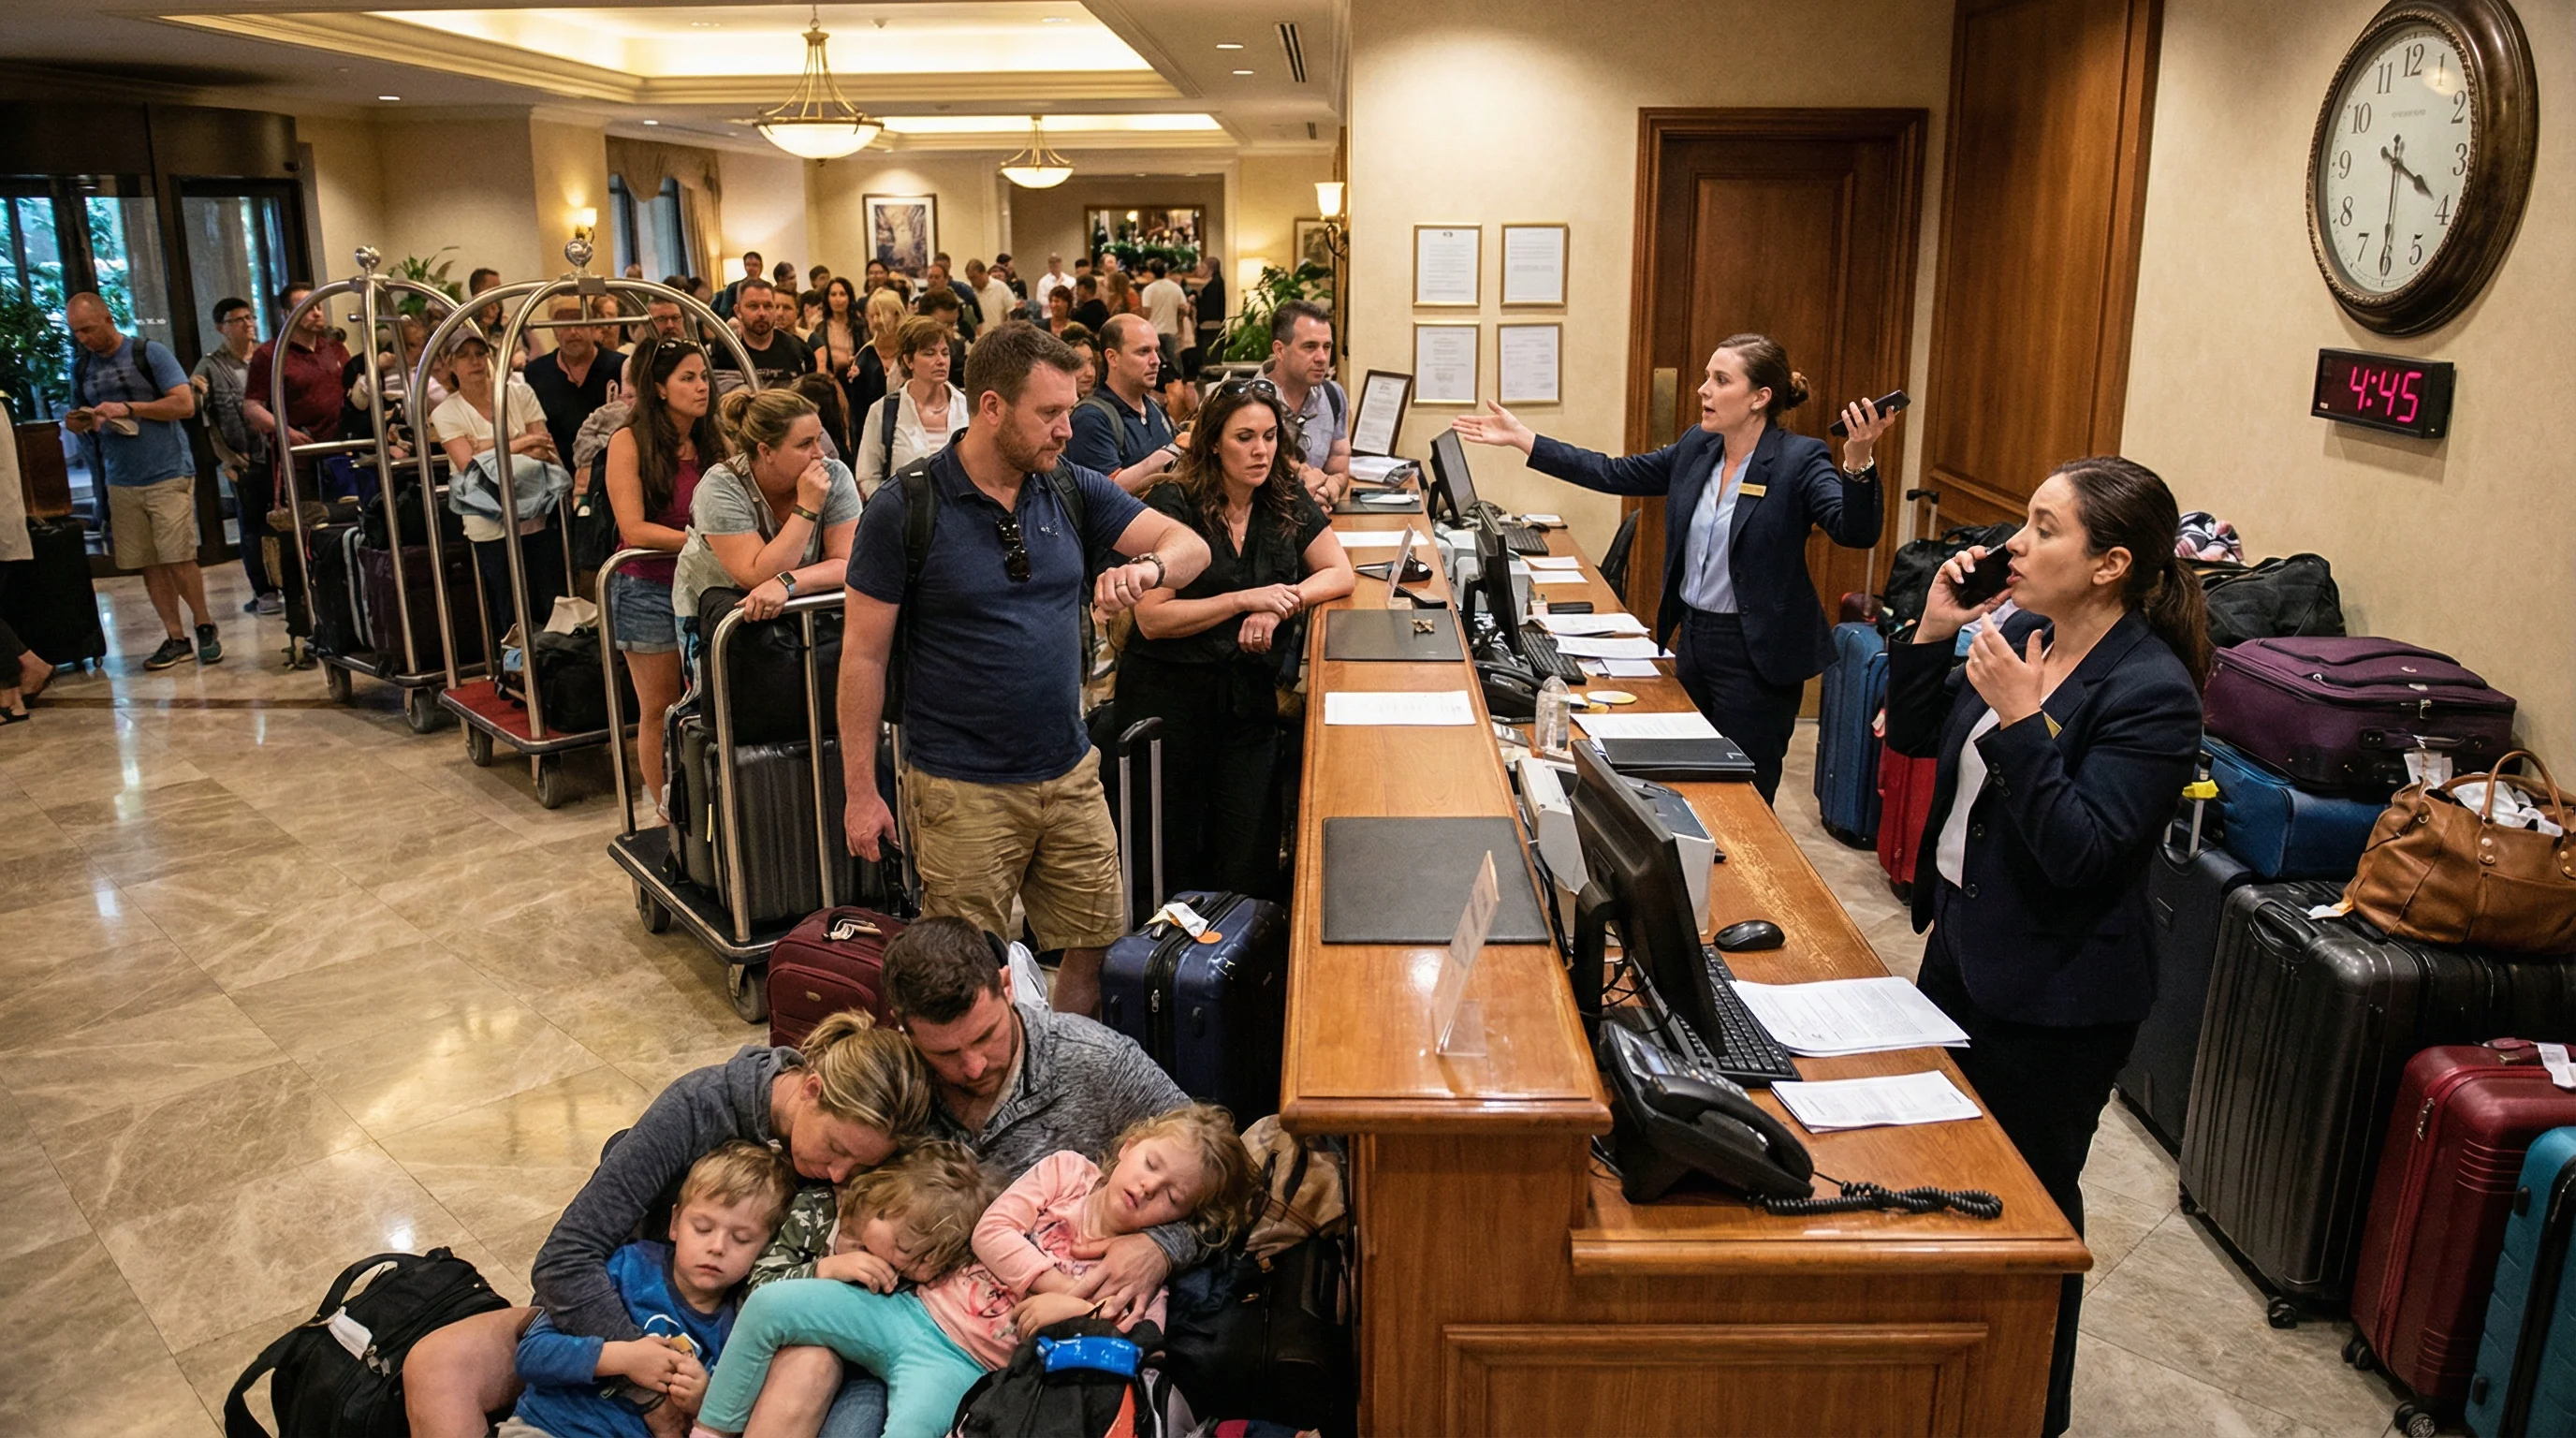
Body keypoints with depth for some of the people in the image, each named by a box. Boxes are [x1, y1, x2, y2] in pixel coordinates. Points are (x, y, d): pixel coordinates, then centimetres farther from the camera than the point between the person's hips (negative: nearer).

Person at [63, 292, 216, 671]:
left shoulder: (150, 353, -4)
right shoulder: (81, 368, 12)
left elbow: (185, 404, -10)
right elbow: (80, 419, 20)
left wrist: (128, 408, -18)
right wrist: (77, 423, -4)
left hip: (168, 476, -5)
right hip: (120, 483, 5)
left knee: (178, 559, -7)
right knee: (148, 564, 4)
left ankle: (205, 627, 10)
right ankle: (175, 638, 11)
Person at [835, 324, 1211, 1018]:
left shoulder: (1072, 489, 3)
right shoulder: (903, 509, -10)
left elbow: (1189, 544, 0)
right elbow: (864, 655, -7)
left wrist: (1146, 567, -24)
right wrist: (861, 792, -7)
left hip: (1071, 775, 5)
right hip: (962, 791, -4)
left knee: (1102, 956, 13)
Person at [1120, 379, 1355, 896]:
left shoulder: (1287, 499, 4)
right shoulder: (1173, 504, -10)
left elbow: (1340, 573, 5)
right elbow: (1152, 619, -14)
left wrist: (1281, 605, -12)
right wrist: (1244, 600, -18)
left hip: (1249, 696, 4)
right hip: (1169, 694, -3)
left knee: (1250, 865, 0)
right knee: (1174, 858, 8)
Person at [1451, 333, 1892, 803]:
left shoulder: (1798, 460, -15)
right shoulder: (1697, 448, 4)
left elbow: (1855, 532, -26)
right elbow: (1614, 474, 9)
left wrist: (1857, 462, -45)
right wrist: (1521, 438, 7)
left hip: (1757, 657, -7)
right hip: (1692, 638, 7)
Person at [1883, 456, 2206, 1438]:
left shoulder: (2151, 691, -23)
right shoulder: (2020, 631, -1)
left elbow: (2082, 851, -27)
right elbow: (1914, 735, 8)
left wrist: (2021, 720, -31)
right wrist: (1933, 632, -7)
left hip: (2052, 991, -8)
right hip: (1963, 938, 8)